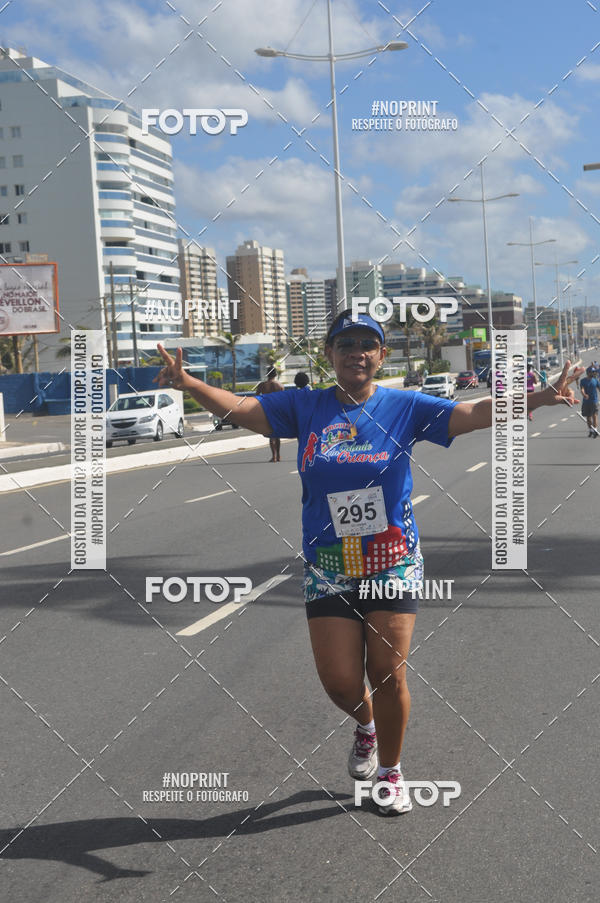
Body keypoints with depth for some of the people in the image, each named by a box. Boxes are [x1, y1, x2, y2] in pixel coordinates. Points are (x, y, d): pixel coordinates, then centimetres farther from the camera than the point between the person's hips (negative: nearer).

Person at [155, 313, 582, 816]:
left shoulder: (405, 407, -3)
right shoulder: (304, 408, 1)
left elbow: (476, 414, -11)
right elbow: (239, 408, -5)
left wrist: (537, 399, -27)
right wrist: (187, 383, -23)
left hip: (393, 562, -1)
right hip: (328, 567, 1)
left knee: (387, 674, 0)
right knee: (340, 682, -1)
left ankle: (391, 771, 27)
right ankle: (366, 726, 37)